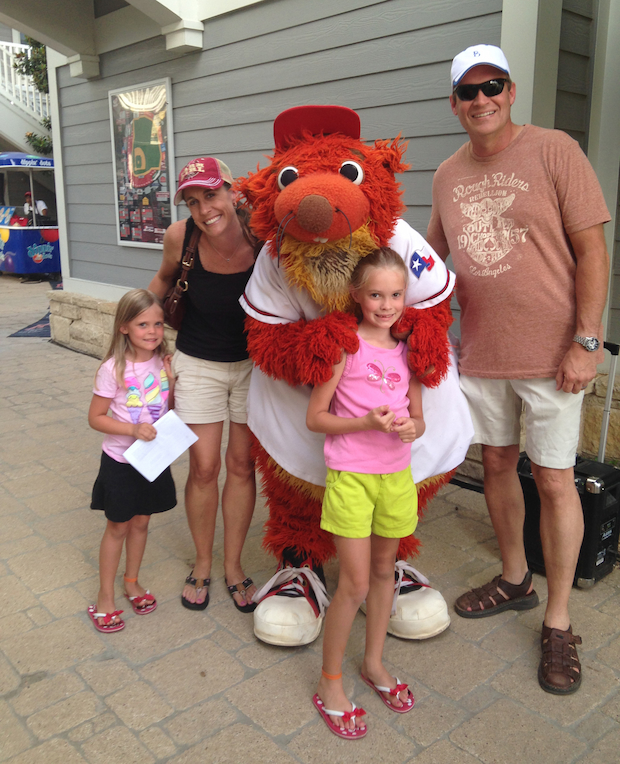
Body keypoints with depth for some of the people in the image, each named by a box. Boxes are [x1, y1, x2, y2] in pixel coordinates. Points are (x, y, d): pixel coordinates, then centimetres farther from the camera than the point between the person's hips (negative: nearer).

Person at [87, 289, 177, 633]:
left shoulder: (163, 362, -4)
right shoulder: (113, 369, -20)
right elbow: (96, 417, -15)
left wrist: (171, 381, -11)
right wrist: (133, 430, -26)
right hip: (121, 461, -4)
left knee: (141, 522, 18)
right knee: (118, 527, 9)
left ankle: (132, 581, 40)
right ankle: (105, 597, 26)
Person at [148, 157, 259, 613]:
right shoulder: (181, 237, -16)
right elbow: (165, 279, 6)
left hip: (252, 362, 0)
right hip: (198, 365, 0)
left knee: (242, 464, 8)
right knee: (204, 467, 3)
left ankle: (233, 566, 27)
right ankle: (202, 565, 27)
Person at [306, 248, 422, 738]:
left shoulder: (408, 351, 5)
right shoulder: (345, 346, -10)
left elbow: (418, 418, 10)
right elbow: (315, 417, -10)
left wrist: (411, 427, -13)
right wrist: (367, 421, -23)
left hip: (396, 475, 5)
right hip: (351, 476, -5)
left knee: (385, 571, 18)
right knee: (355, 584, -1)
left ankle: (374, 663, 39)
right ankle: (330, 685, 19)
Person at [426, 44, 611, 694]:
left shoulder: (554, 152, -7)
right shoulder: (448, 174, 8)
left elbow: (592, 251, -9)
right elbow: (430, 250, 20)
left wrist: (585, 342, -14)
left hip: (550, 353, -5)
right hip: (480, 350, 5)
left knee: (554, 479, 0)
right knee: (496, 463, 15)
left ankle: (557, 623, 17)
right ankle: (514, 580, 37)